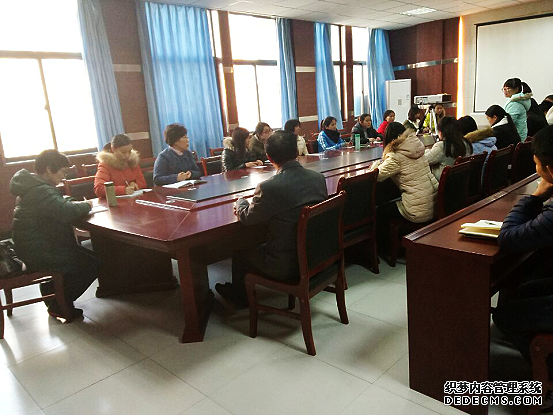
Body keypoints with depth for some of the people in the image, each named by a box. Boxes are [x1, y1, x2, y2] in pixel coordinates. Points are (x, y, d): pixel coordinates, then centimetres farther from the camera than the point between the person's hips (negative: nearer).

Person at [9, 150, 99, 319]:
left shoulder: (33, 185, 11)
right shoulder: (41, 191, -24)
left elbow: (59, 203, 22)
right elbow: (67, 213, -36)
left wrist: (76, 204, 1)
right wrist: (86, 205, -15)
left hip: (36, 246, 11)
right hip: (37, 252, -11)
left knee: (86, 256, 15)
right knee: (92, 264, -9)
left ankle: (51, 288, 26)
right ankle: (59, 306, 6)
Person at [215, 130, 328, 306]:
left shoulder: (269, 187, -25)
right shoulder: (319, 178, -6)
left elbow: (247, 218, -8)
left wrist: (241, 202, 15)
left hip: (286, 265, -6)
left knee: (241, 254, 19)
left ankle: (239, 295, 45)